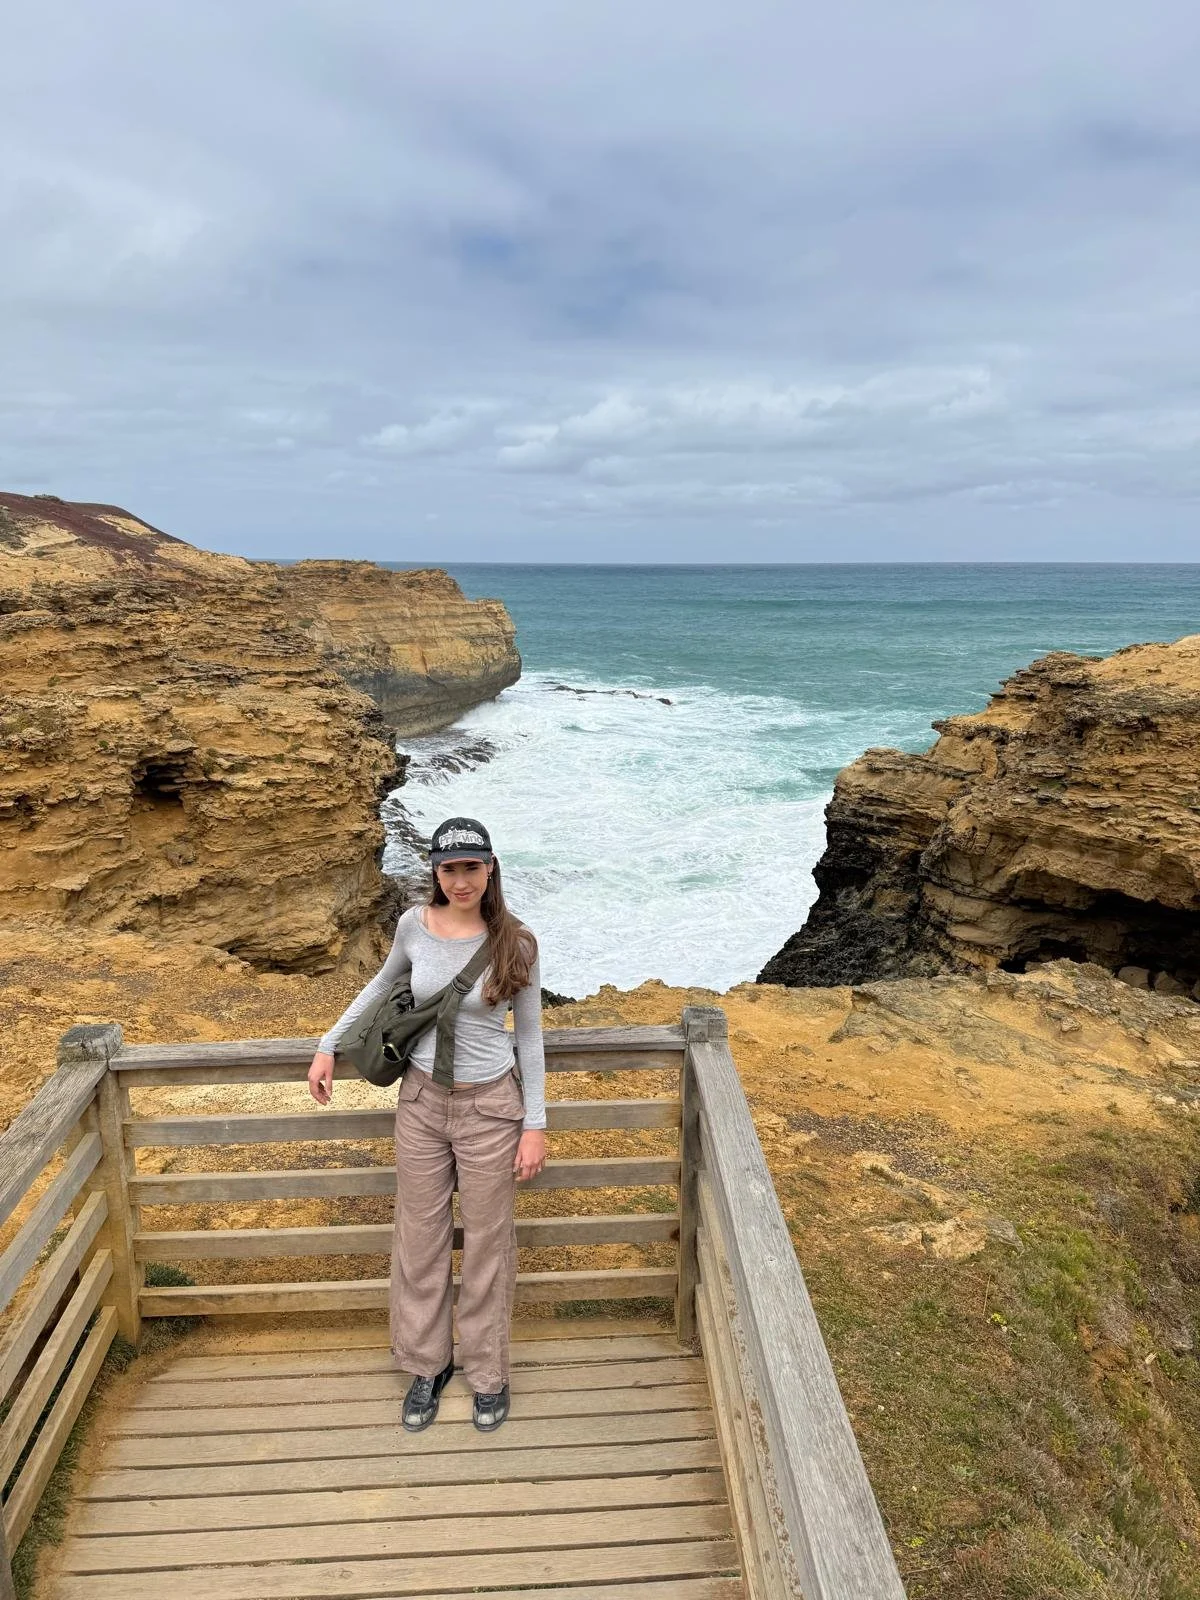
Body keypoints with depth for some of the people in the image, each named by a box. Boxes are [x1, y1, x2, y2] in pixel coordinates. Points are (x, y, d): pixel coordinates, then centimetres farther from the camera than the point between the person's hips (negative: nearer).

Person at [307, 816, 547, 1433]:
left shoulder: (515, 944, -15)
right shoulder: (414, 925, -9)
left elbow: (529, 1036, -6)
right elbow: (384, 983, 13)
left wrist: (534, 1124, -6)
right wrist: (328, 1043, 12)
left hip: (490, 1105, -2)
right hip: (422, 1100, 3)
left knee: (486, 1242, 12)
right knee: (420, 1236, 15)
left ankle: (487, 1372, 32)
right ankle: (426, 1364, 36)